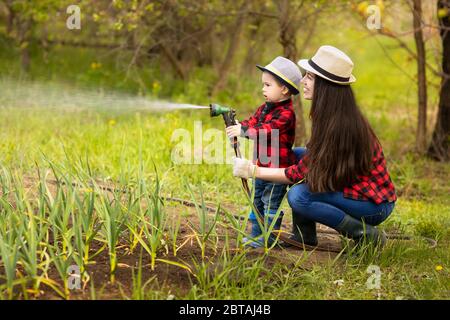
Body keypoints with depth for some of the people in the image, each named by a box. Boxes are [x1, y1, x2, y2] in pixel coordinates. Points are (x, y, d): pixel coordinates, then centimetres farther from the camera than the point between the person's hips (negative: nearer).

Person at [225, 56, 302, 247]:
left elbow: (267, 131, -27)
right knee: (257, 200, 16)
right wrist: (237, 125, -12)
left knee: (271, 203, -3)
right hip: (261, 166, 9)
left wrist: (243, 130, -29)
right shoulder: (265, 108, 12)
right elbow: (252, 122, 8)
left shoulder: (286, 113, -17)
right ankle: (256, 233, 25)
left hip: (278, 167, -9)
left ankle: (269, 237, 5)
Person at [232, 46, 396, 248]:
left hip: (376, 205, -9)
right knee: (297, 155, 4)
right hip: (357, 189, 9)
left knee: (298, 196, -21)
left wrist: (253, 171, -13)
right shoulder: (330, 118, 2)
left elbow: (299, 174, -20)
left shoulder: (339, 126, -26)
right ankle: (304, 235, 8)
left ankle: (366, 235, -10)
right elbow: (307, 164, 12)